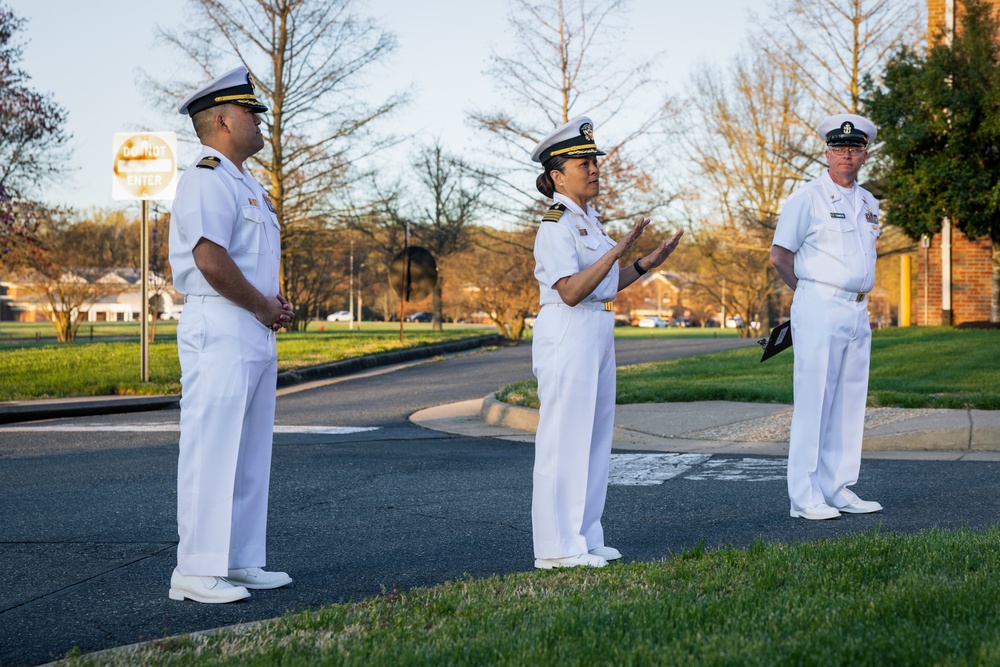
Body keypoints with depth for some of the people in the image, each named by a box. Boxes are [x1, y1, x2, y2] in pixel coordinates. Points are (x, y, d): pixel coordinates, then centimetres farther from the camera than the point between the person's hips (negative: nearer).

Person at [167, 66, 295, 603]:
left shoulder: (247, 185, 21)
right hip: (220, 330, -10)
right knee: (212, 448, -9)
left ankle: (240, 562, 19)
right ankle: (195, 572, -6)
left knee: (250, 451, 12)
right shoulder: (206, 180, -12)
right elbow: (211, 260, -23)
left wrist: (275, 305, 9)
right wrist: (264, 307, -13)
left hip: (256, 332, 10)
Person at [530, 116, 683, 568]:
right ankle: (556, 547, -2)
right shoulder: (556, 226, -12)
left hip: (597, 332, 10)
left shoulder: (588, 221, 17)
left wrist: (647, 263, 13)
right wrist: (616, 252, -28)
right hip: (566, 332, -10)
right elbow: (571, 291, -22)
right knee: (565, 437, -7)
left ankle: (584, 537, 20)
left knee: (595, 434, 12)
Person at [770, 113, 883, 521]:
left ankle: (839, 489, 15)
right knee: (814, 399, -8)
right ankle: (805, 497, -5)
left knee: (849, 401, 8)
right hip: (820, 309, -7)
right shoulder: (808, 198, -4)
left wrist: (859, 298, 13)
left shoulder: (869, 204, 16)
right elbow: (780, 255, -3)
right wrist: (814, 293, 3)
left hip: (858, 312, 7)